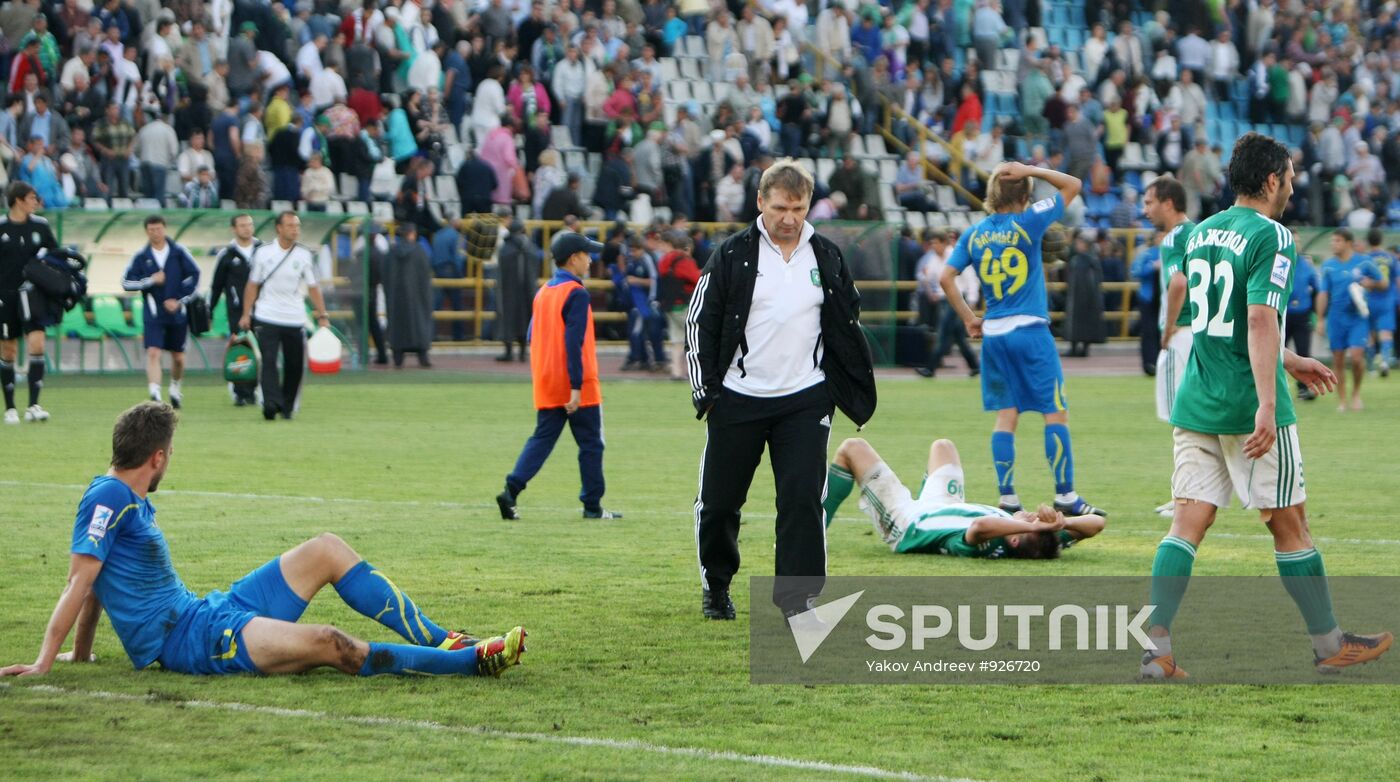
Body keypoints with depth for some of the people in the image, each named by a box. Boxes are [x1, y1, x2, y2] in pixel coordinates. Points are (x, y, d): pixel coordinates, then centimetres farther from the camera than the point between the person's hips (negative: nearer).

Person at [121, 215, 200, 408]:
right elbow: (127, 282, -2)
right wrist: (151, 280, -15)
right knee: (153, 353, -17)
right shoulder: (141, 256, 0)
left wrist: (179, 300, -8)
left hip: (177, 313, 1)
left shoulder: (179, 252, 0)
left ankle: (175, 389, 37)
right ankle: (155, 395, -23)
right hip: (153, 314, -1)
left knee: (178, 357, 12)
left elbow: (194, 276, 0)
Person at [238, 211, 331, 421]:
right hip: (266, 317, -2)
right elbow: (252, 285, 8)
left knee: (295, 364, 2)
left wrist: (322, 315, -1)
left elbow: (313, 287, 6)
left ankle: (287, 406, 16)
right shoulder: (263, 253, 2)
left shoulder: (305, 255, 4)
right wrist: (246, 314, 3)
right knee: (269, 360, -16)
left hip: (295, 319, 2)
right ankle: (271, 403, -26)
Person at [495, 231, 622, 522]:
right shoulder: (576, 294, -14)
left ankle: (512, 490, -10)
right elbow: (573, 343, -20)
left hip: (546, 386, 7)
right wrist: (576, 387, -21)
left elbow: (532, 337, 14)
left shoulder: (543, 293, 11)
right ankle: (592, 505, 9)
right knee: (590, 444, 5)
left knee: (542, 439, 7)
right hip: (577, 388, -7)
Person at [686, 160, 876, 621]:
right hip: (737, 400, -1)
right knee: (719, 502, 6)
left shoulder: (827, 258, 6)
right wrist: (704, 388, -4)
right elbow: (700, 322, 2)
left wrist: (856, 392, 11)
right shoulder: (732, 255, -2)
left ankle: (797, 598, -7)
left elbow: (847, 326, 15)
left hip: (805, 401, 1)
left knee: (802, 498, -12)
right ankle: (715, 586, 29)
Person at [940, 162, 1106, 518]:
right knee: (1056, 412, 1)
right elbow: (1072, 185, 0)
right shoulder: (1027, 223, -7)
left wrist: (968, 318, 11)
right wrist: (1030, 171, -3)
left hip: (994, 334, 5)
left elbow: (946, 278, 3)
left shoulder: (973, 234, 5)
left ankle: (1007, 498, 4)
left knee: (1005, 415, 8)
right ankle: (1065, 495, -2)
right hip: (1031, 331, -5)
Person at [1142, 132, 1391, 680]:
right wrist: (1267, 405, -25)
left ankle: (1156, 645, -11)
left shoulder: (1200, 233, 14)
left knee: (1189, 522, 1)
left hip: (1196, 404, 7)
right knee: (1289, 524, 5)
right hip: (1250, 406, -7)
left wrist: (1289, 363, 32)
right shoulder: (1270, 237, -11)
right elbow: (1260, 320, -22)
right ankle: (1329, 645, 17)